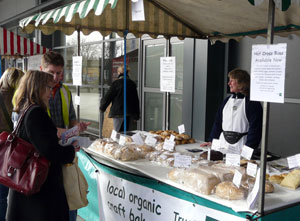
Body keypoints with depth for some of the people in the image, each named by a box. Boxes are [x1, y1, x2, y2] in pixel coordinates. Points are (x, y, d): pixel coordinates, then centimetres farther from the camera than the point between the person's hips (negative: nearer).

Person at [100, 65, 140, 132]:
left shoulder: (116, 83, -7)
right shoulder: (132, 83, 8)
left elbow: (108, 97, -3)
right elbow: (136, 101, 11)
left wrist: (102, 107, 14)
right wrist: (136, 116, 16)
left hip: (118, 113, -4)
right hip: (131, 113, 4)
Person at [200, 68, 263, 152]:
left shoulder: (252, 103, -6)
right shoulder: (227, 100, 14)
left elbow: (255, 128, -11)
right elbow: (218, 122, 18)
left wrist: (247, 149, -18)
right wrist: (211, 141, 13)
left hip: (240, 146, -5)